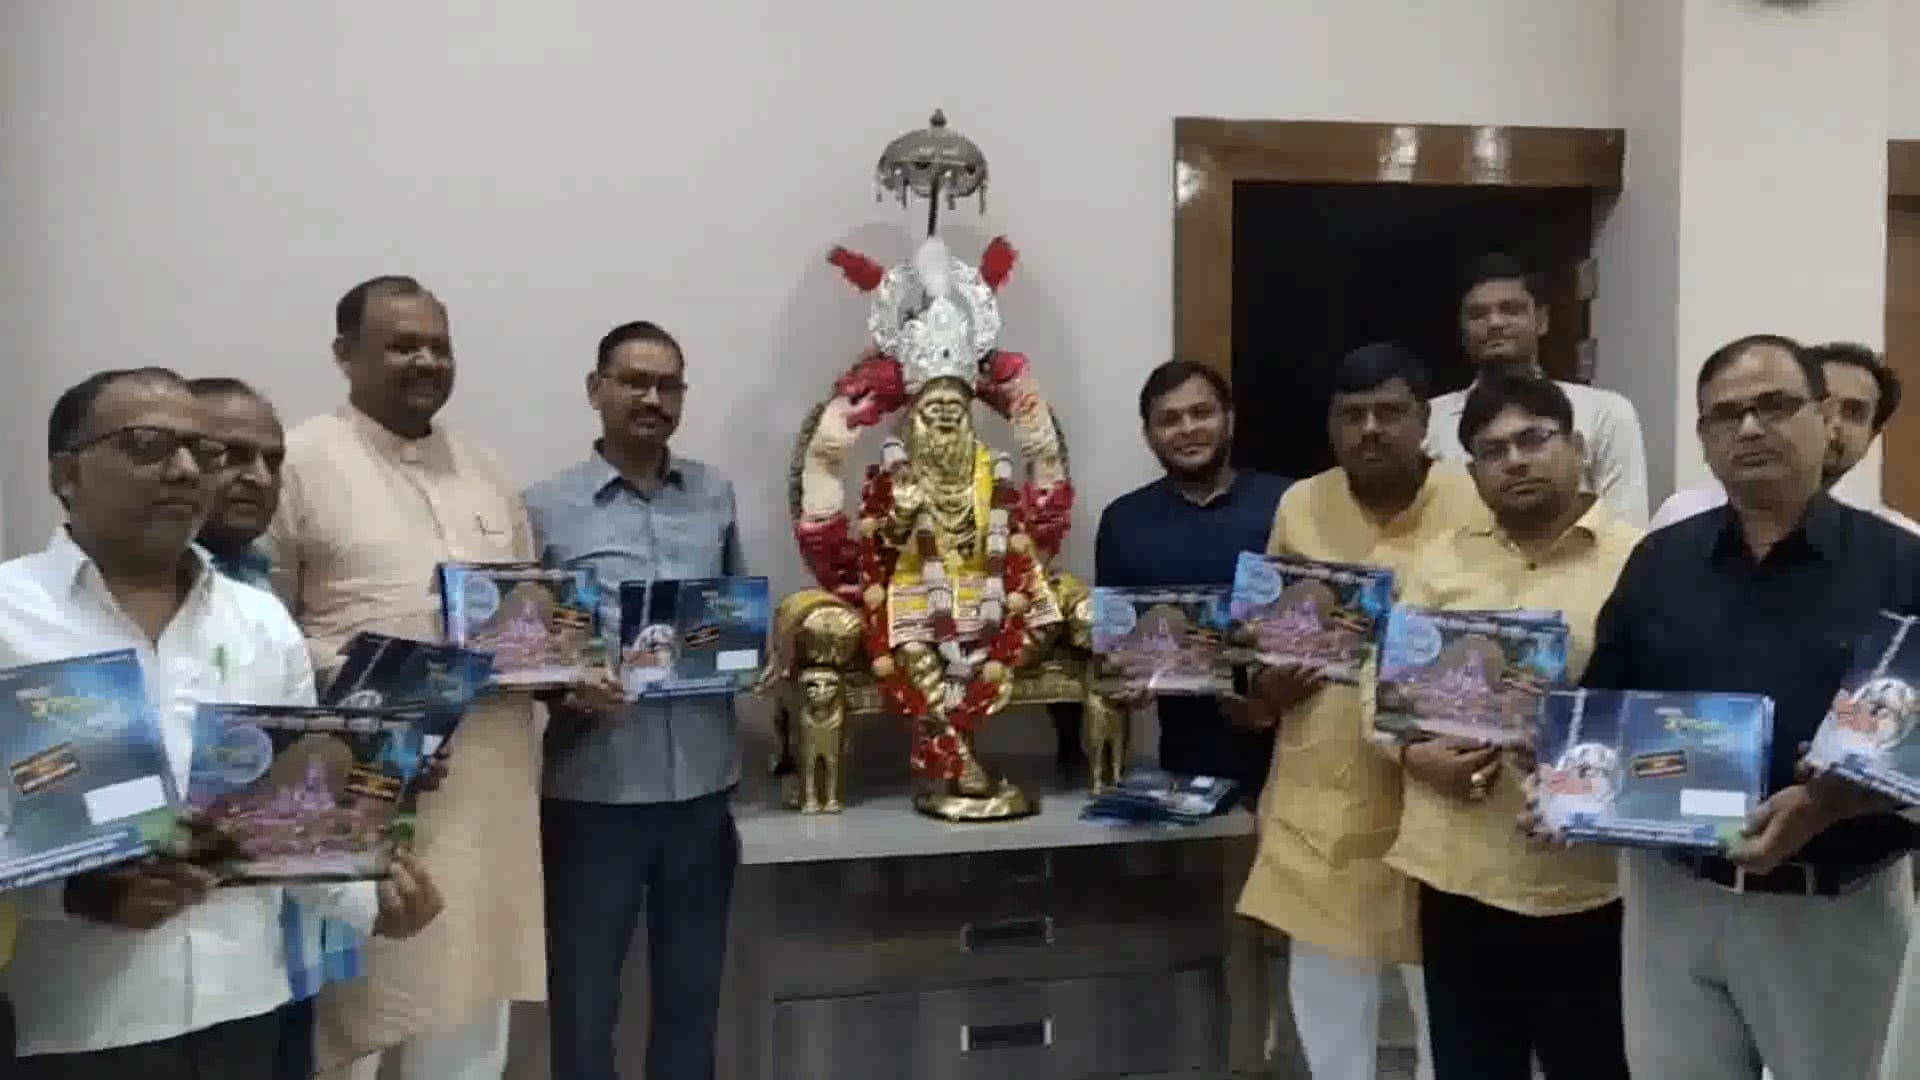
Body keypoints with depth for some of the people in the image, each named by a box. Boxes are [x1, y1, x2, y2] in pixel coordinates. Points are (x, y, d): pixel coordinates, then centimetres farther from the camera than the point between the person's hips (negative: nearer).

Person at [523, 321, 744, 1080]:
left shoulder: (717, 497, 8)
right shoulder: (546, 508, -2)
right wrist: (566, 689, -22)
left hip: (702, 783, 3)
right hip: (593, 788, -3)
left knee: (691, 993, 16)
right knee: (585, 1002, 10)